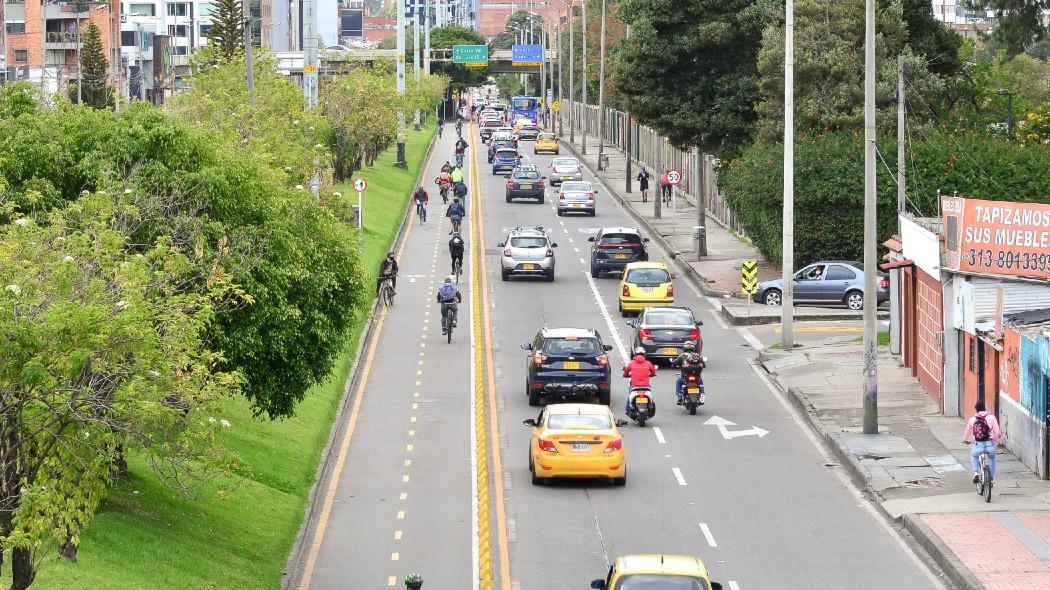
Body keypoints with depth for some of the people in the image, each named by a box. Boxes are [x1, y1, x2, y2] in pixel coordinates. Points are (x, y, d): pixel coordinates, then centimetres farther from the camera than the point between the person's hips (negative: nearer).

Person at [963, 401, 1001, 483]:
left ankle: (976, 472, 16)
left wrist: (965, 440, 39)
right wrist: (995, 440, 21)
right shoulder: (991, 418, -2)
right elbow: (997, 432, -2)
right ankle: (992, 478, 34)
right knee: (992, 458, 35)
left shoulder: (972, 420, 2)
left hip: (978, 446, 0)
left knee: (974, 456, 36)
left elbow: (967, 432, 16)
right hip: (990, 445, 0)